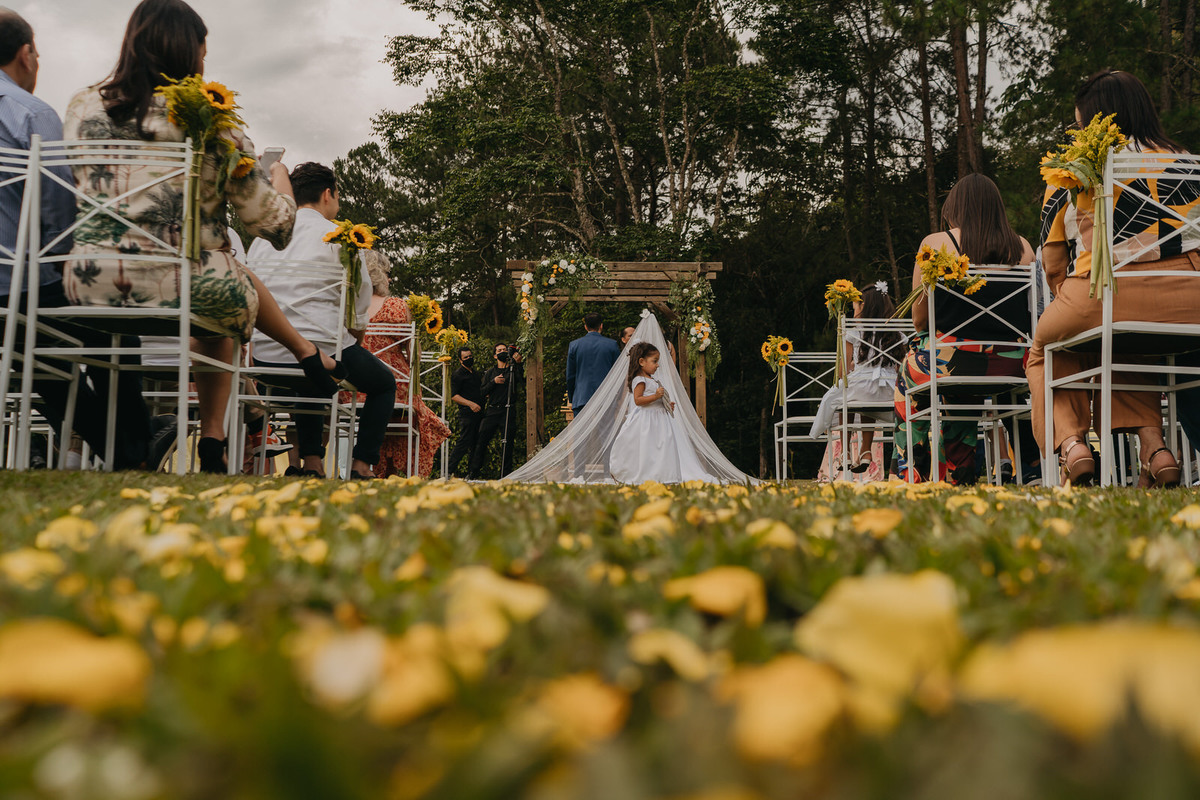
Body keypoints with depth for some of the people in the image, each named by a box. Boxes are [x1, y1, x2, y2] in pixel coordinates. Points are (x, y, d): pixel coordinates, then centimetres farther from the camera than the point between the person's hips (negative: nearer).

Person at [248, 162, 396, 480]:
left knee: (307, 381, 40)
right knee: (385, 383, 22)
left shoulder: (263, 236, 13)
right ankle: (361, 466, 10)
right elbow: (362, 301, 2)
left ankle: (311, 463, 28)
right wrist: (351, 332, 21)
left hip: (264, 357, 6)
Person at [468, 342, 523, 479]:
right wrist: (493, 382, -6)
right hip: (491, 412, 1)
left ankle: (505, 476, 5)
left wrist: (517, 363, -23)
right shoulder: (490, 373, 16)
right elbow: (482, 392, 9)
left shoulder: (513, 370, 10)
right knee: (481, 441, -3)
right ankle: (472, 474, 3)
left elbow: (520, 377, -11)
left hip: (508, 412, -1)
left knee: (507, 445, -1)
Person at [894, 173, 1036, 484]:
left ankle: (916, 478, 29)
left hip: (950, 363, -3)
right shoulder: (1022, 248, 6)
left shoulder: (935, 244, -2)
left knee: (906, 379, 28)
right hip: (1011, 367, 3)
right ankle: (960, 478, 35)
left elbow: (919, 320, 0)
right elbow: (1029, 311, 17)